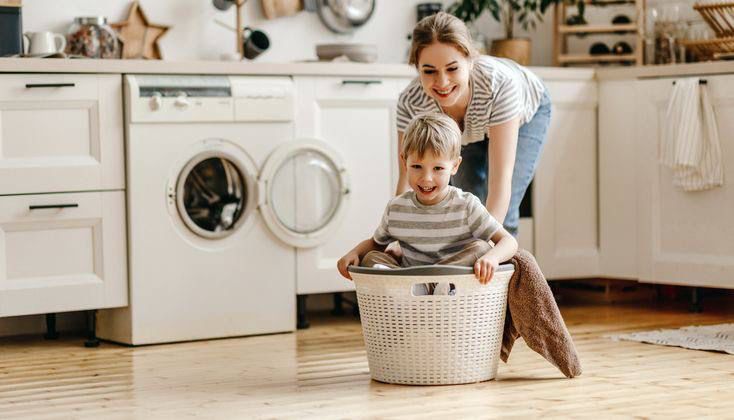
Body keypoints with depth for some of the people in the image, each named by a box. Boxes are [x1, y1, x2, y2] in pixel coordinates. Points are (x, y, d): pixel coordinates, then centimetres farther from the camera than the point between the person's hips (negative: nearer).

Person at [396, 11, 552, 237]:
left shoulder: (500, 84, -45)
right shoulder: (411, 102, -37)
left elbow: (501, 179, -46)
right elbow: (407, 179, -33)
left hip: (525, 114, -2)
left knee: (503, 213, -14)